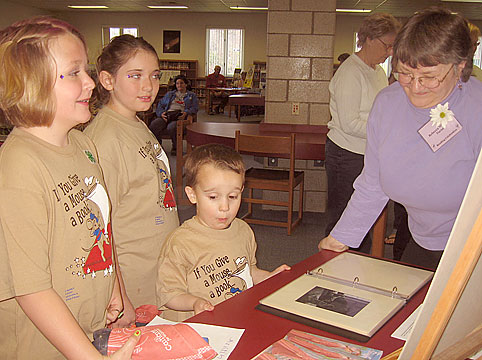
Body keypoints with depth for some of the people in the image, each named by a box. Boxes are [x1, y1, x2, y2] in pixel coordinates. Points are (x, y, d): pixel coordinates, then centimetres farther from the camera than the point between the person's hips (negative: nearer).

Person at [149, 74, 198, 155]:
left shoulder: (191, 95, 26)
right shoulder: (169, 94, 33)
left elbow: (195, 107, 9)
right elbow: (160, 105, 23)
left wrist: (186, 113, -13)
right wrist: (161, 113, -1)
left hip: (180, 116, -3)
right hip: (167, 114, 3)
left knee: (171, 127, -39)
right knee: (153, 125, -31)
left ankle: (175, 147, -12)